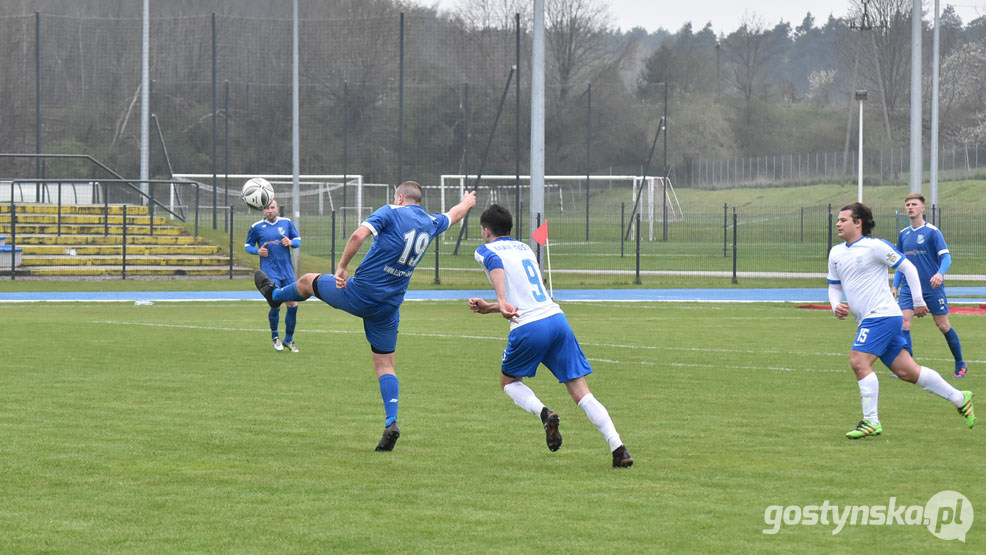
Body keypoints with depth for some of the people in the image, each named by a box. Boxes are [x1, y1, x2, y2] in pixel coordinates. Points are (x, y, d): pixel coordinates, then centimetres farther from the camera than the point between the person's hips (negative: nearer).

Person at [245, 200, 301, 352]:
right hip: (269, 271, -3)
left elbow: (298, 240, 14)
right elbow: (247, 246, 11)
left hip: (287, 270, 3)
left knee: (293, 305, 0)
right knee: (275, 304, -16)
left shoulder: (286, 223, 6)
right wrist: (257, 251, -9)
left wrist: (291, 242, -9)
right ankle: (275, 337, 8)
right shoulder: (257, 227, 1)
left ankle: (289, 340, 18)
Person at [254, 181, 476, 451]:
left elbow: (359, 235, -24)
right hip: (389, 307, 4)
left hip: (359, 294, -4)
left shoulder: (391, 213, -9)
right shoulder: (431, 223, 8)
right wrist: (467, 203, 53)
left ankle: (274, 294, 53)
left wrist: (342, 267, -15)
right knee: (385, 365, 10)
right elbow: (453, 215, 32)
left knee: (308, 281, 24)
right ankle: (391, 423, -6)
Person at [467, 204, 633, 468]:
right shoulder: (525, 248, 27)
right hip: (557, 317, 5)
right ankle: (618, 448, -13)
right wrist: (489, 307, 37)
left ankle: (544, 414, -8)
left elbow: (496, 267, -17)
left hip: (529, 327, -5)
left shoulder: (486, 250, 8)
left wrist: (502, 302, -31)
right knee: (581, 391, 3)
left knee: (508, 382, 20)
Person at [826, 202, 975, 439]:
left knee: (859, 362, -19)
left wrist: (919, 301, -3)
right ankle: (960, 398, 17)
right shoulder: (836, 253, 14)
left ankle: (871, 422, -14)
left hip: (882, 315, -8)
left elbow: (908, 267, -4)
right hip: (869, 320, 8)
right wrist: (836, 305, 2)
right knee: (906, 371, 6)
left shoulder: (875, 246, -9)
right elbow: (834, 286, 24)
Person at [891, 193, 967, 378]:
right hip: (908, 288, 4)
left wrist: (940, 273, -31)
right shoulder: (903, 234, 10)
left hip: (932, 288, -4)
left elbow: (946, 257, -12)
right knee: (904, 323, -14)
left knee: (943, 325, 4)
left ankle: (960, 365, 22)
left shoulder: (932, 232, -6)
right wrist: (895, 285, 13)